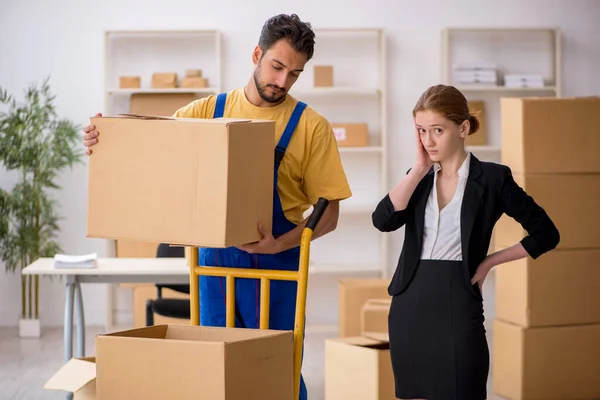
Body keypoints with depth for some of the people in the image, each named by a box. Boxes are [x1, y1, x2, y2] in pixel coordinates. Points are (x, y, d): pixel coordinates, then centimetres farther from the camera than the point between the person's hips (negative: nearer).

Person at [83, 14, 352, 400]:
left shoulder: (311, 126, -4)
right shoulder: (208, 110, 5)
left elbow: (328, 212, -6)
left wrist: (281, 244, -22)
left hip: (276, 265, -3)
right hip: (214, 260, 3)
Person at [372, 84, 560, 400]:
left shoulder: (492, 178, -2)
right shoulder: (419, 177, 11)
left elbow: (546, 234, 0)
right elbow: (383, 220, -8)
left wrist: (488, 261, -1)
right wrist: (420, 168, -9)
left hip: (457, 305, -5)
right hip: (409, 306, 5)